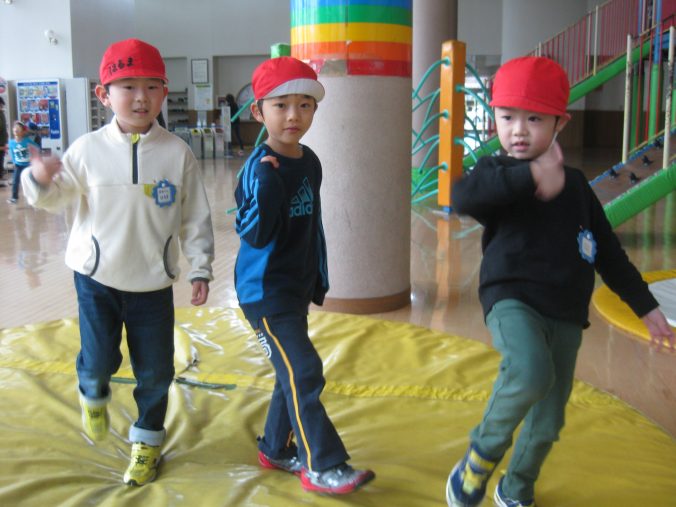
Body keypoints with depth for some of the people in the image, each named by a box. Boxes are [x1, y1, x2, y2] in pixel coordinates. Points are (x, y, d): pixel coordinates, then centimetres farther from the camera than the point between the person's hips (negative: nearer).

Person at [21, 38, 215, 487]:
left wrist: (201, 268, -2)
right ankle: (93, 395, 36)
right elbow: (57, 198, 4)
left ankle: (148, 439, 32)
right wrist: (40, 180, -18)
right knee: (99, 360, -2)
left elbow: (195, 217, -2)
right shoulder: (88, 149, -6)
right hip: (97, 276, 0)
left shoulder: (177, 152, -7)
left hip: (154, 281, 1)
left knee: (155, 370, 8)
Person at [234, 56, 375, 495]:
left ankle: (275, 449, 34)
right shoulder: (259, 168, -18)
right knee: (305, 373, -8)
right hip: (266, 290, -8)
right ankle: (324, 466, 3)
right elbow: (255, 235, -25)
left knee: (293, 373, 16)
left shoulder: (310, 162, 5)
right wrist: (267, 183, -36)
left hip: (298, 287, 8)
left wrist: (319, 278, 19)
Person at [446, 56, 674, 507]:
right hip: (512, 300, -5)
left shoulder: (575, 184, 10)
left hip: (566, 315, 5)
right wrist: (530, 174, -42)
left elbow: (608, 251, 17)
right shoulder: (497, 173, -4)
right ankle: (480, 458, -8)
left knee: (548, 422, 11)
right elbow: (464, 197, -29)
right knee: (531, 373, -35)